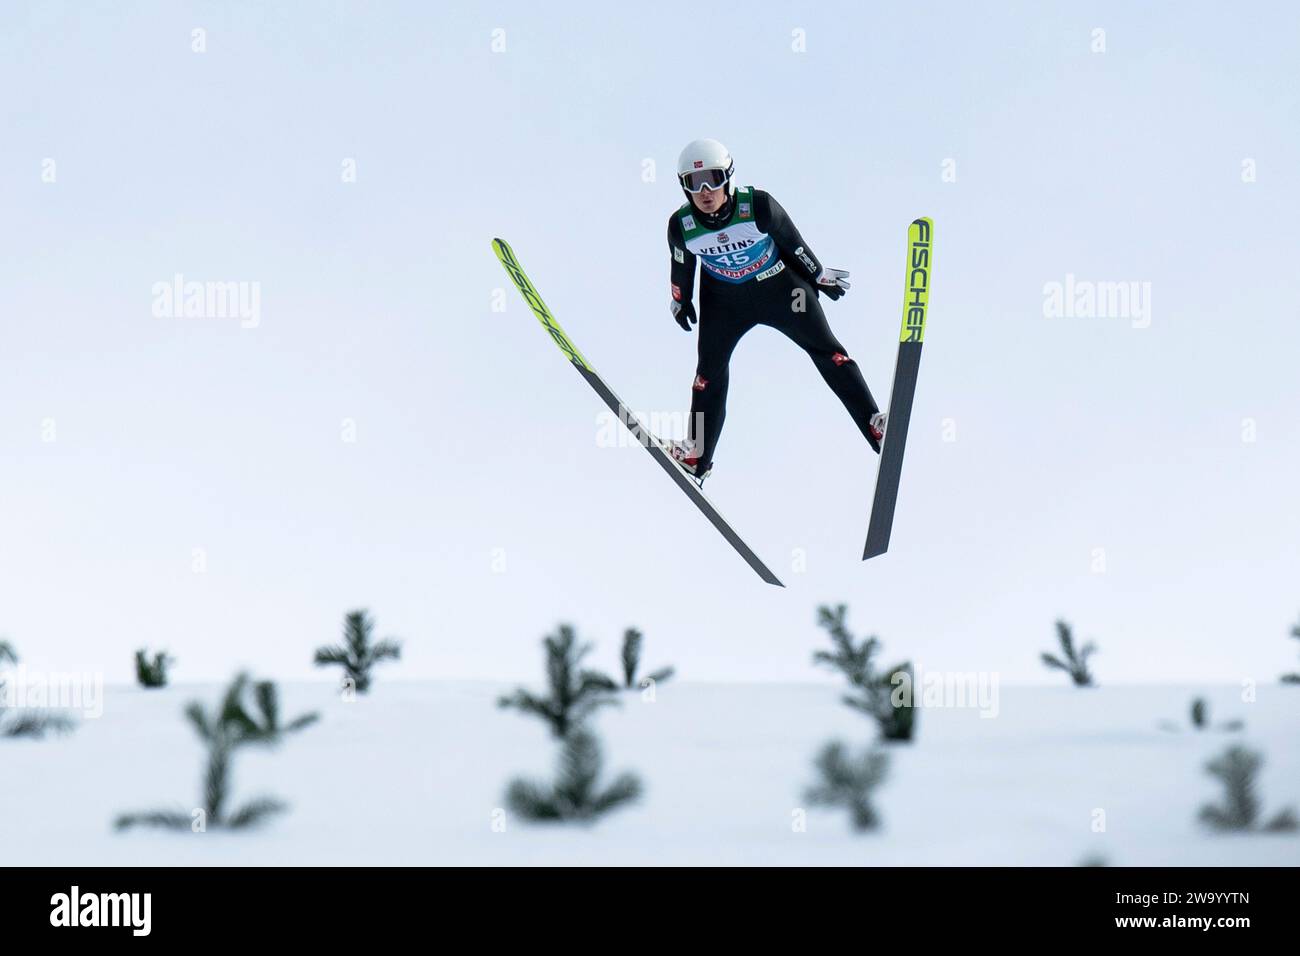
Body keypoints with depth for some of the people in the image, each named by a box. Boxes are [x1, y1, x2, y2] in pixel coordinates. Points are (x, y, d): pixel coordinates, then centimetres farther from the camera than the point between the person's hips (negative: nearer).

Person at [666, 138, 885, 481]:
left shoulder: (758, 206, -30)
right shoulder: (681, 226, -22)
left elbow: (793, 243, -13)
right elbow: (682, 265, 0)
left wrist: (820, 275, 2)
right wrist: (680, 301, 16)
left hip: (778, 286, -2)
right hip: (723, 299, 2)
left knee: (826, 350, -2)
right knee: (710, 371, 5)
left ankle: (876, 427, 2)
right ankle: (696, 455, 19)